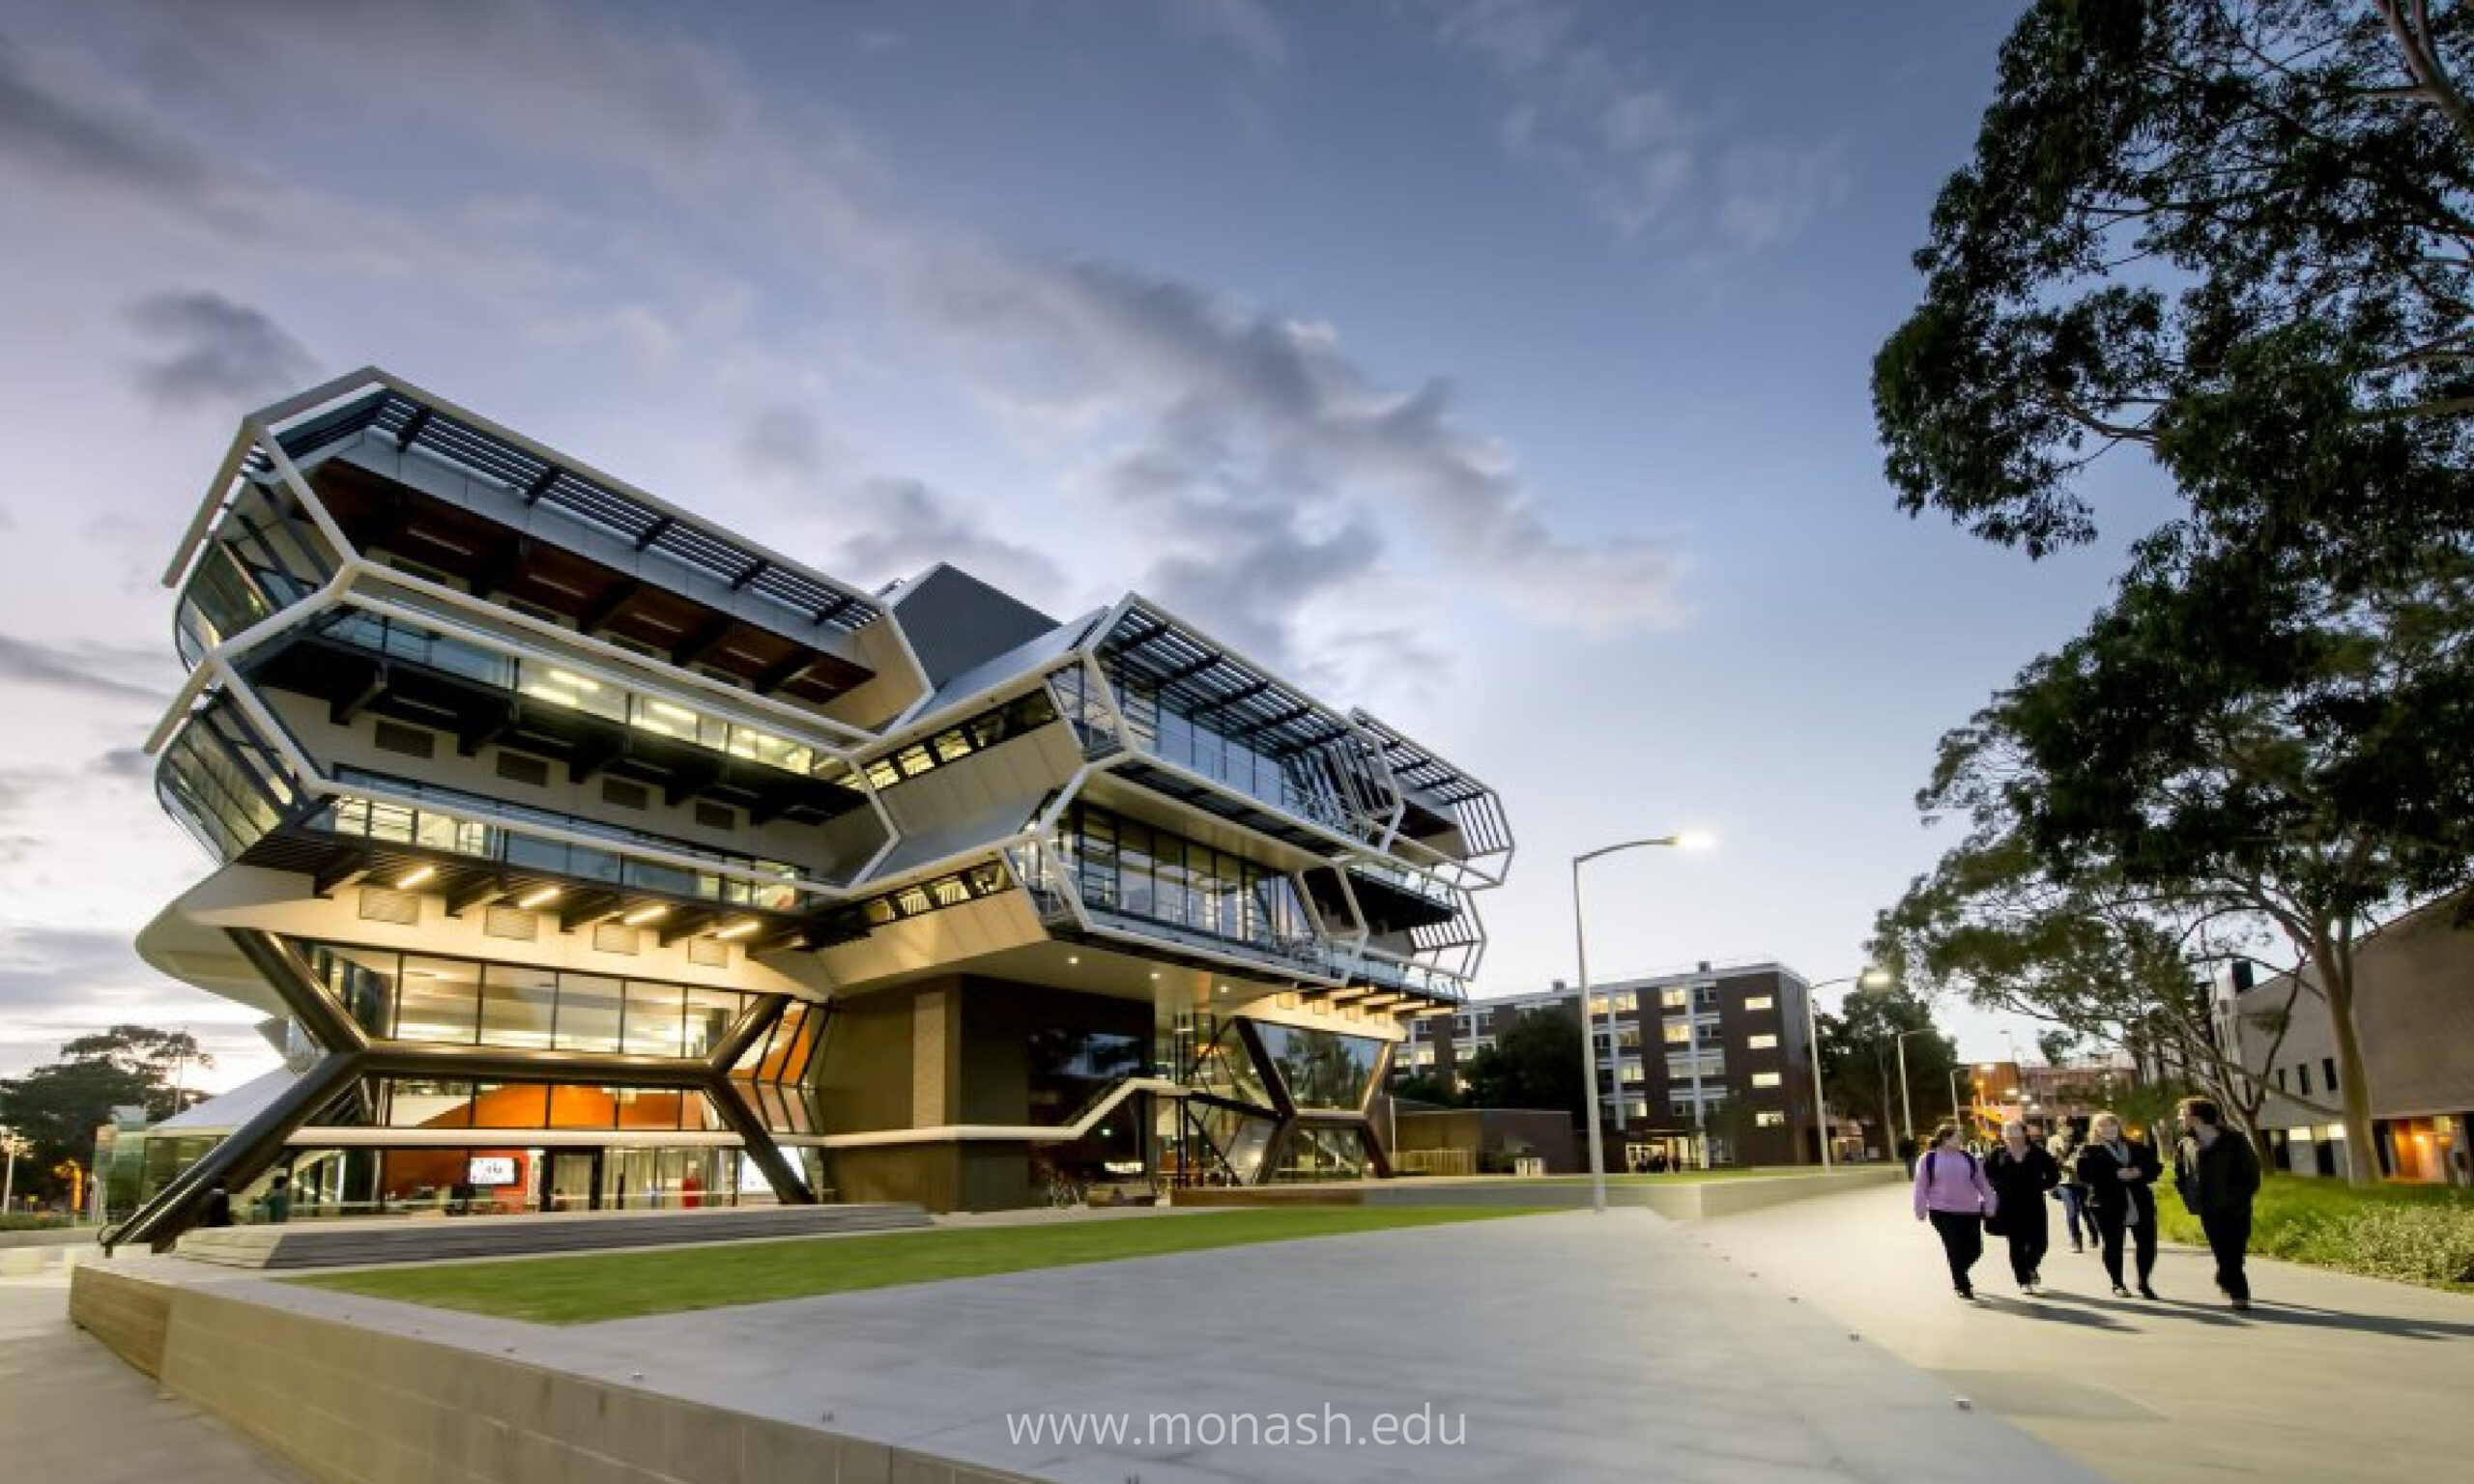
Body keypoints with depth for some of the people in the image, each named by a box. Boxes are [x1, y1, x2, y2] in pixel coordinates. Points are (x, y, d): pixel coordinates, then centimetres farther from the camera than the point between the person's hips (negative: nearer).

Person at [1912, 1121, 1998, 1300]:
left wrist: (1989, 1202, 6)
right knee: (1955, 1250, -6)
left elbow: (1981, 1182, 12)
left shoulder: (1968, 1158, 8)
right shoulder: (1929, 1159, -1)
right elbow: (1921, 1187, 0)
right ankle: (1963, 1286, 10)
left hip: (1970, 1211, 4)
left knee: (1975, 1249, 5)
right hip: (1943, 1212, -4)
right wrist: (1921, 1210, -3)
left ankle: (1959, 1274, 34)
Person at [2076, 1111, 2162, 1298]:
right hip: (2108, 1205, -3)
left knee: (2147, 1244, 2)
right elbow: (2084, 1175, -11)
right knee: (2113, 1246, 1)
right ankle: (2117, 1284, 15)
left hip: (2141, 1203, 3)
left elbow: (2155, 1166, 9)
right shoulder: (2090, 1151, 2)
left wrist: (2139, 1172, -11)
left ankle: (2143, 1283, 19)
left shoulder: (2137, 1148, 15)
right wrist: (2116, 1174, -18)